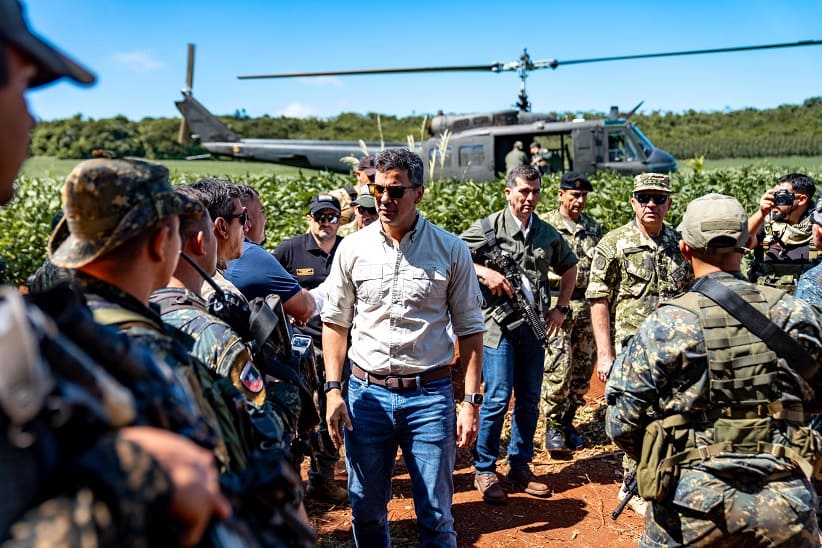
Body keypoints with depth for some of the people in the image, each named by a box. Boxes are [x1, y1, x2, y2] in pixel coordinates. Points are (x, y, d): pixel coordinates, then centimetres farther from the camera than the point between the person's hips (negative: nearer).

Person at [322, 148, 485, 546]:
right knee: (366, 512, 14)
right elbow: (335, 322, 7)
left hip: (429, 394, -1)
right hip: (366, 393, 2)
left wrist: (470, 402, -4)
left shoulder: (451, 251, -2)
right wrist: (333, 390, 0)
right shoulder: (352, 248, 2)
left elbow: (469, 330, 1)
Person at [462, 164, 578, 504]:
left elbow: (569, 267, 24)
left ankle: (520, 468, 25)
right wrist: (484, 272, -17)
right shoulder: (488, 228, -6)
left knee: (529, 400, 11)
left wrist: (561, 308, 14)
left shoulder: (548, 234, 9)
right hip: (498, 325, -5)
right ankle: (485, 472, 10)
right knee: (497, 400, -6)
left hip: (534, 327, 5)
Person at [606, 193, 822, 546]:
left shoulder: (665, 324, -10)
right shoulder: (792, 312, 0)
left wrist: (661, 460, 14)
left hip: (697, 504, -2)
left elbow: (622, 424, -5)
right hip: (786, 504, 3)